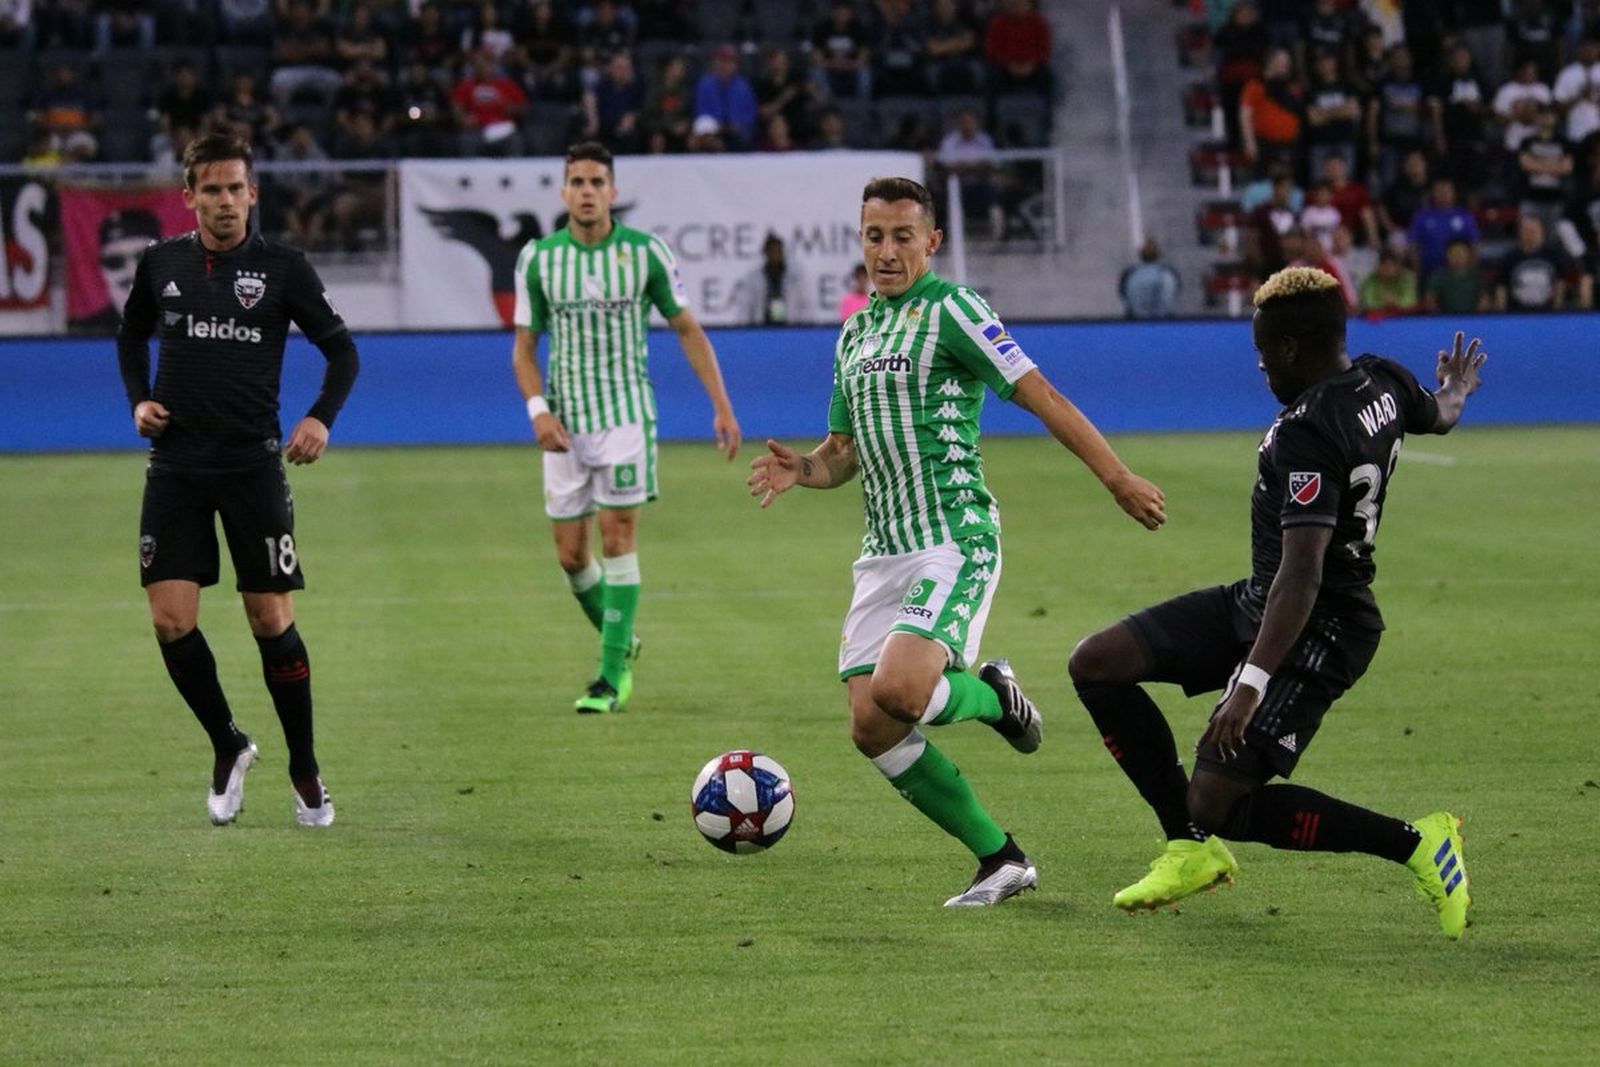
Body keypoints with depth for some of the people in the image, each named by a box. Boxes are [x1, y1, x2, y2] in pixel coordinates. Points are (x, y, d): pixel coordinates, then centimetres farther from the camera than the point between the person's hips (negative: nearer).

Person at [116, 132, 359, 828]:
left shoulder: (281, 268, -2)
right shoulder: (161, 263, 5)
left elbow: (341, 349, 4)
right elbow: (132, 335, 22)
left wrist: (320, 418, -12)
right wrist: (138, 400, 6)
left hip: (253, 464, -2)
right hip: (175, 465, 2)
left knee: (272, 620, -2)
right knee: (171, 620, -6)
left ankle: (305, 770, 13)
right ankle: (228, 747, 15)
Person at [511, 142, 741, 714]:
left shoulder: (647, 252, -3)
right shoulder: (537, 258, 1)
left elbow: (687, 329, 5)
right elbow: (524, 346, 7)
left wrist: (722, 404, 1)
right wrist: (538, 409, -10)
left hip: (626, 415, -2)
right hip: (565, 424, 2)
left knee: (618, 541, -9)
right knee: (570, 555, 4)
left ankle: (612, 677, -6)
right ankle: (620, 641, 29)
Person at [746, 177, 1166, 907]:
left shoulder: (949, 310, -6)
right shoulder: (854, 334, 18)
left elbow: (1041, 396, -10)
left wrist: (1118, 479, -15)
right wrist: (799, 470, 1)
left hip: (954, 540, -8)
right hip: (884, 550, 8)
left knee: (898, 690, -28)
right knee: (871, 729, -2)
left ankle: (992, 697, 7)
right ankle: (1001, 859, 9)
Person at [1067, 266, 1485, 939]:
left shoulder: (1305, 434, -26)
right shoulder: (1383, 383, 2)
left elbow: (1303, 575, -33)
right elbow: (1437, 418, 27)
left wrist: (1252, 682, -37)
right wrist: (1453, 394, 52)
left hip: (1316, 633, -10)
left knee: (1218, 804, -12)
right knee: (1095, 664, 4)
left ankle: (1416, 843, -4)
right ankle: (1192, 850, 9)